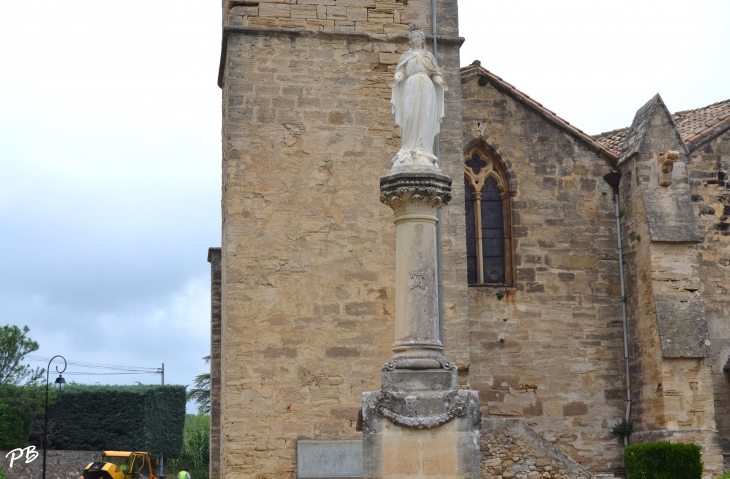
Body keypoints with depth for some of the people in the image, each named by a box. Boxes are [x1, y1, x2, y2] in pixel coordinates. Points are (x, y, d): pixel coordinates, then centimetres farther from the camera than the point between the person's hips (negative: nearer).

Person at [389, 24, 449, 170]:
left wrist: (440, 82, -8)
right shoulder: (406, 55, 19)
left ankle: (424, 151, -14)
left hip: (426, 88, 1)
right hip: (411, 87, -1)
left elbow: (435, 73, 13)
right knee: (410, 117, -14)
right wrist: (397, 78, -15)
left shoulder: (428, 55, 21)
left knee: (425, 119, -9)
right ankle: (408, 151, -18)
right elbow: (400, 71, 7)